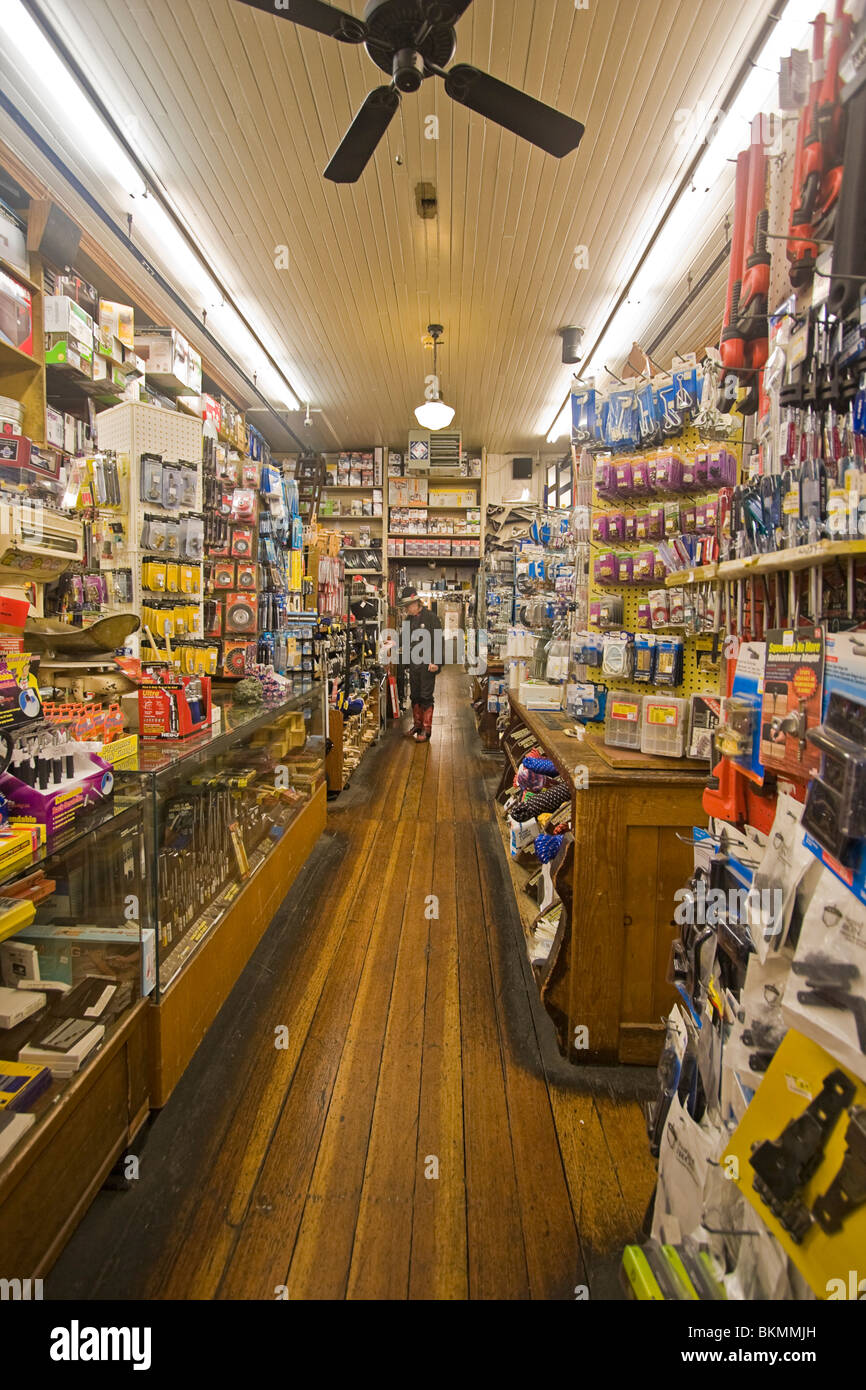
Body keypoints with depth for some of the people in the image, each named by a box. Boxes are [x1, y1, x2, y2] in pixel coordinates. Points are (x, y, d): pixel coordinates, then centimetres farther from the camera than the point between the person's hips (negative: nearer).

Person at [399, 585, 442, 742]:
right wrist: (406, 660, 11)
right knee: (414, 696, 13)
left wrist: (434, 662, -17)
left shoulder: (431, 618, -8)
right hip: (413, 664, 7)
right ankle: (417, 725, 25)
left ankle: (426, 729, 3)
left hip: (427, 664, -7)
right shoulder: (409, 620, 12)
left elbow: (438, 641, -11)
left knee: (426, 697, -4)